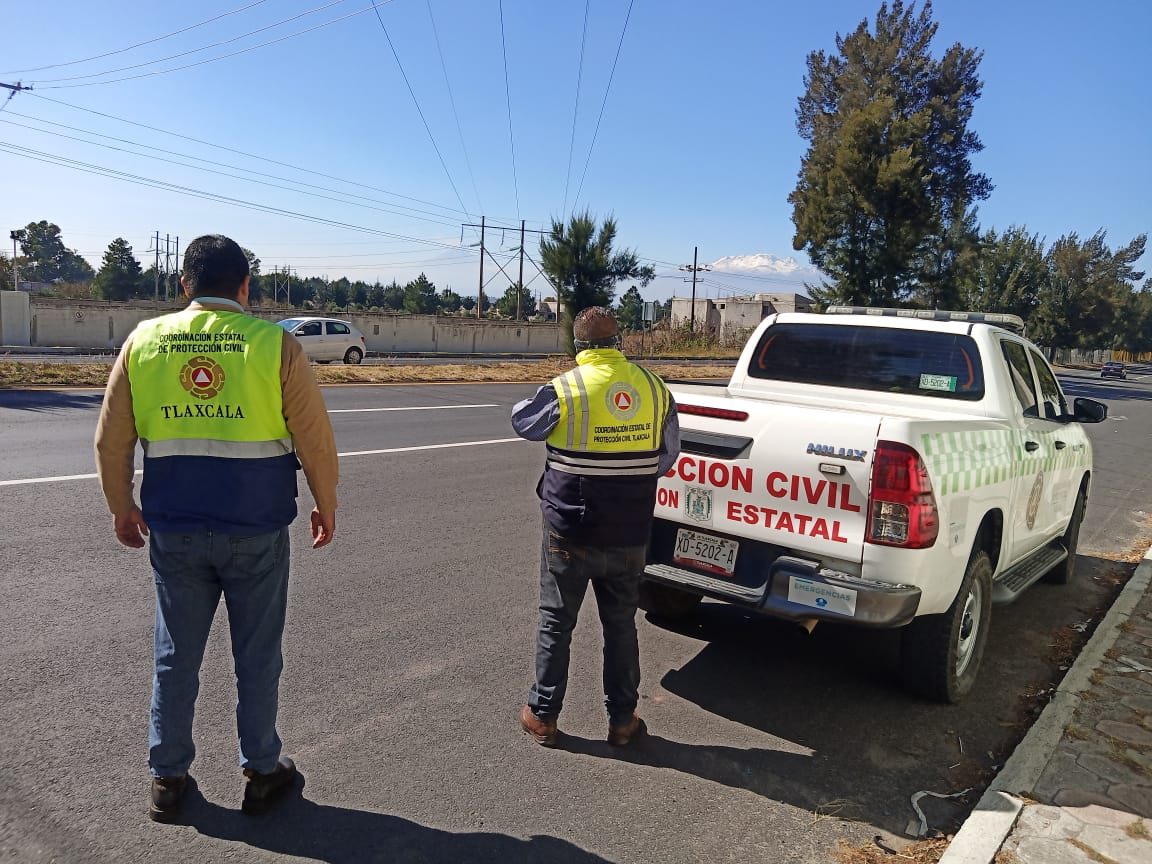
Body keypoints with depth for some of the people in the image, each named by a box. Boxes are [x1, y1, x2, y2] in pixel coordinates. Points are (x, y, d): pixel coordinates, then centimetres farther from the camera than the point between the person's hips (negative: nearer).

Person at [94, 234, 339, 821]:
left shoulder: (143, 341, 2)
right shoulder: (275, 345, -8)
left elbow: (111, 441, 6)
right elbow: (316, 441, -6)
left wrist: (121, 506, 20)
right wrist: (325, 506, 7)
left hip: (173, 531, 3)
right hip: (257, 533, -2)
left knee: (175, 656, 17)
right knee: (257, 657, 12)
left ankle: (167, 779, 29)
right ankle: (261, 774, 26)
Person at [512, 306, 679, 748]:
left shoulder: (565, 389, -14)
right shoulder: (655, 389, -2)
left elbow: (522, 421, 5)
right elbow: (667, 456, 9)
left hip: (570, 533, -3)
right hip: (630, 537, 3)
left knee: (556, 623, 12)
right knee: (620, 625, 17)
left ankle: (542, 716, 24)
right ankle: (622, 719, 28)